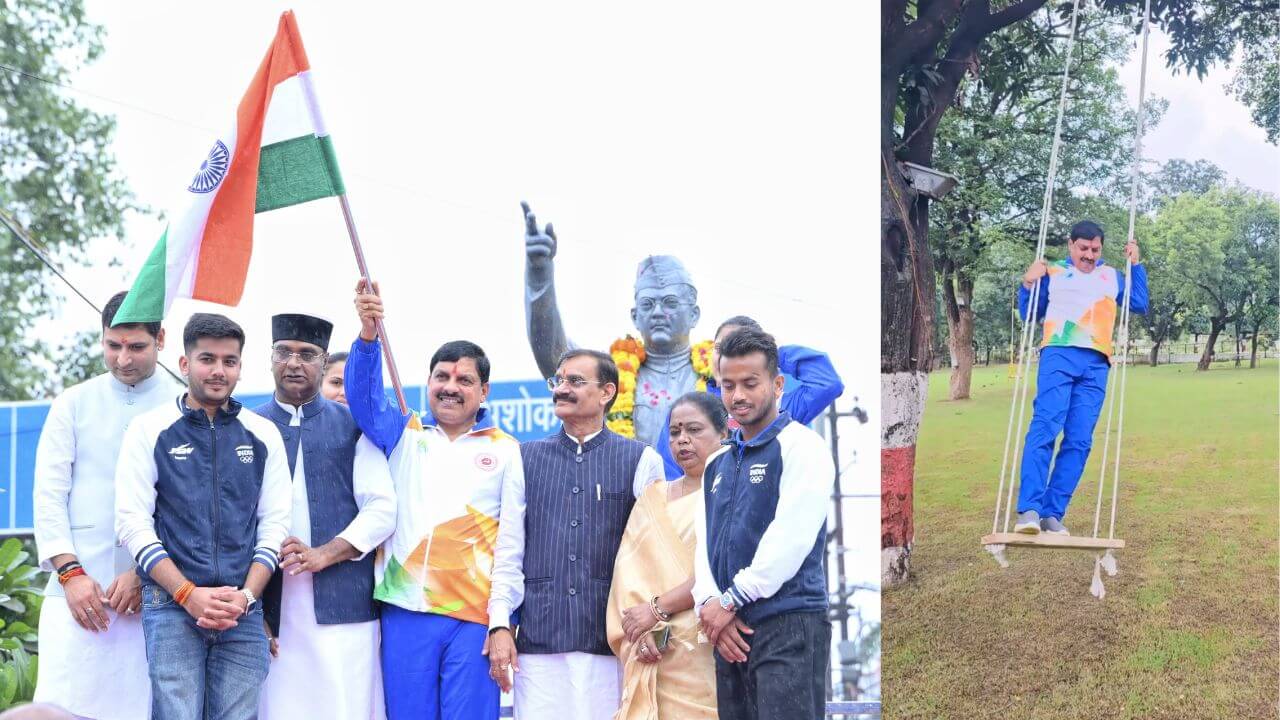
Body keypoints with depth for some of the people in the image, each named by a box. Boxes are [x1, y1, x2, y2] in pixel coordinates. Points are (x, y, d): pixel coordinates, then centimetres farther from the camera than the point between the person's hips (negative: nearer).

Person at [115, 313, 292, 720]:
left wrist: (246, 595, -7)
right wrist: (189, 594, -11)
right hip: (171, 604, -2)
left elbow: (274, 524, 7)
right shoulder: (150, 430, 3)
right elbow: (133, 522, -3)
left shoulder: (264, 435, 9)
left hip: (244, 609, 2)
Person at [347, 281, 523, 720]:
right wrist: (368, 335, -20)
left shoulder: (506, 451, 6)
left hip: (475, 617, -2)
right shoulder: (404, 435, 13)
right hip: (405, 610, 2)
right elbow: (364, 398, -3)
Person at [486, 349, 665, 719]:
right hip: (538, 641, 2)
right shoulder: (526, 460, 11)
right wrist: (499, 625, 1)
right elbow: (508, 550, 9)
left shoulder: (642, 460, 4)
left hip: (613, 644, -1)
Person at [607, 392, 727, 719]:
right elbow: (630, 568, 8)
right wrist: (641, 630, -8)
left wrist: (657, 607, -9)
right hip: (657, 654, 4)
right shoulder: (653, 497, 17)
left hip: (709, 651, -4)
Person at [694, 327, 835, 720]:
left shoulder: (800, 445, -4)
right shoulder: (718, 464, 19)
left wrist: (730, 600, -11)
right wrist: (710, 606, -5)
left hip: (788, 626, -7)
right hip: (732, 632, 7)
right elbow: (704, 544, 13)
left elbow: (791, 538, -14)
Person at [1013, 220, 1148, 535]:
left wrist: (1136, 265, 19)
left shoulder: (1112, 275, 27)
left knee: (1079, 441, -6)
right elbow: (1030, 315, 19)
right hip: (1059, 356, -3)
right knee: (1045, 428, -20)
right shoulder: (1052, 273, 19)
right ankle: (1029, 510, -28)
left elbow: (1140, 304, 22)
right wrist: (1028, 285, 3)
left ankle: (1052, 513, -5)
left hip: (1095, 366, 3)